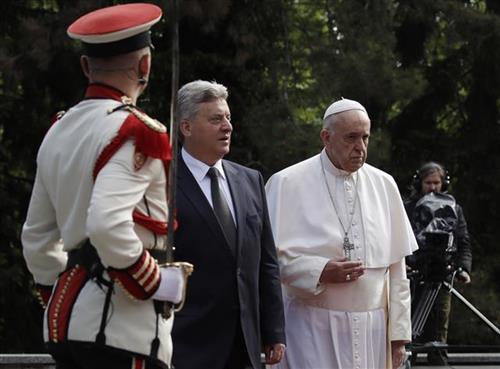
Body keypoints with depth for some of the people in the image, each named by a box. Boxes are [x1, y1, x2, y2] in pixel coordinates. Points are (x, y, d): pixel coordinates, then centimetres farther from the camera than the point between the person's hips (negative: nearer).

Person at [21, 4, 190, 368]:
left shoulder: (59, 130, 14)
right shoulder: (136, 132, -12)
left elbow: (36, 239, 19)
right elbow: (108, 224, -25)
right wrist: (158, 284, -13)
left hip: (64, 319, 8)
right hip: (123, 325, -8)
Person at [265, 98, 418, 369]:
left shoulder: (384, 185, 10)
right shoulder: (288, 183, -2)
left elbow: (396, 267, 11)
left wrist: (399, 332, 9)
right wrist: (320, 272, -16)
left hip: (372, 330, 4)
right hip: (313, 328, -4)